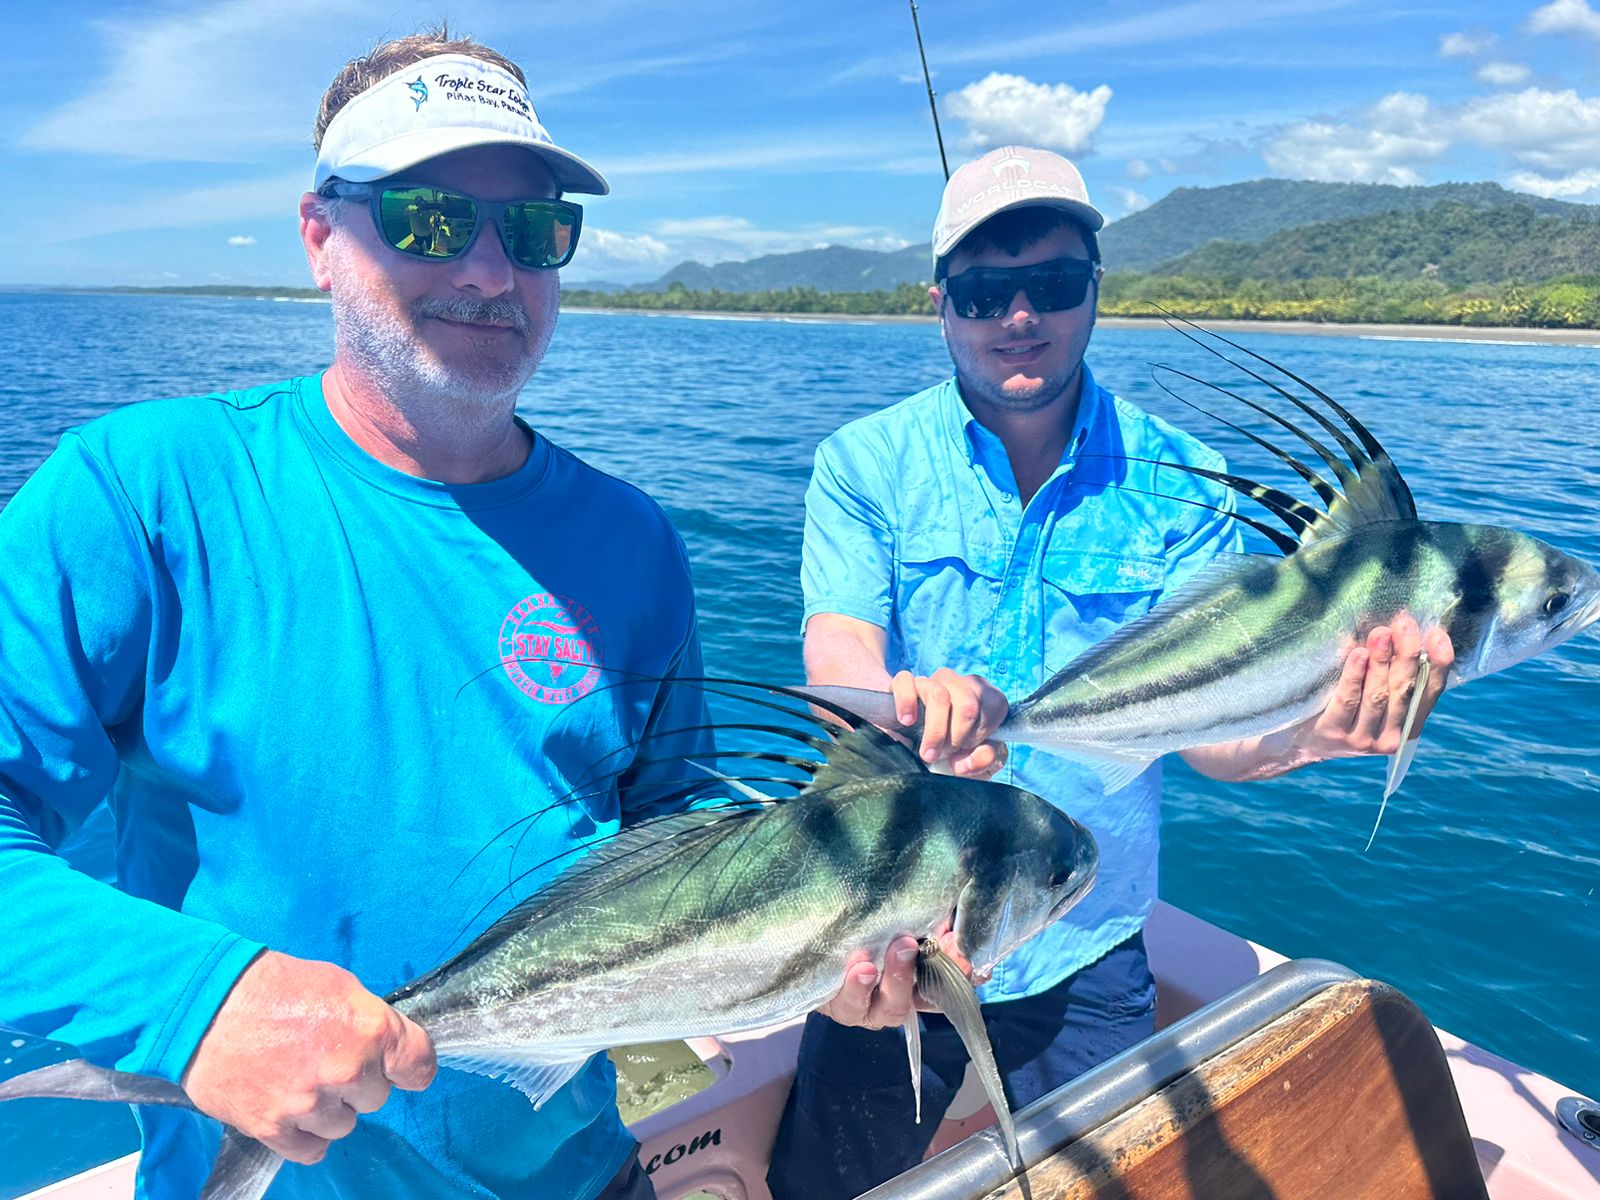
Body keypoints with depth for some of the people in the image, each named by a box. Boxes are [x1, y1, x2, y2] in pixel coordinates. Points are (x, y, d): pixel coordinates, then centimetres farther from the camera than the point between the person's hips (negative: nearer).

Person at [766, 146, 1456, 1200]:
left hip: (1088, 957, 1)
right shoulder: (865, 464, -8)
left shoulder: (1178, 484, -6)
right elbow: (837, 659, -20)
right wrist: (907, 702, -44)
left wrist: (1314, 727, -37)